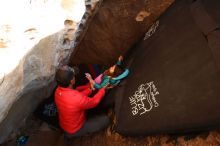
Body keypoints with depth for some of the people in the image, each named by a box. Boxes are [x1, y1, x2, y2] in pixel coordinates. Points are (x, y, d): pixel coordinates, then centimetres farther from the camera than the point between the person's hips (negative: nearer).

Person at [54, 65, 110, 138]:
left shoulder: (58, 90, -17)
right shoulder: (77, 98, -40)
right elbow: (94, 102, -21)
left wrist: (90, 86, -7)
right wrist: (103, 89, -7)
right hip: (74, 130, -7)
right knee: (105, 119, -3)